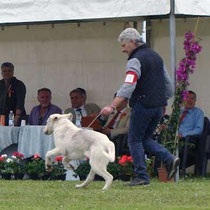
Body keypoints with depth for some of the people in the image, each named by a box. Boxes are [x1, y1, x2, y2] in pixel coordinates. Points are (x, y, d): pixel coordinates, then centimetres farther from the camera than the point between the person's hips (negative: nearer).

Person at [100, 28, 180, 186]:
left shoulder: (136, 60, -13)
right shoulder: (156, 56, 15)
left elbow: (128, 86, -25)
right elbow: (168, 83, 20)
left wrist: (112, 107, -30)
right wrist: (164, 102, 29)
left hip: (143, 105, -8)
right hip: (158, 105, 8)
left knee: (135, 140, 3)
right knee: (145, 138, 18)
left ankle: (142, 176, 0)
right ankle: (169, 159, -1)